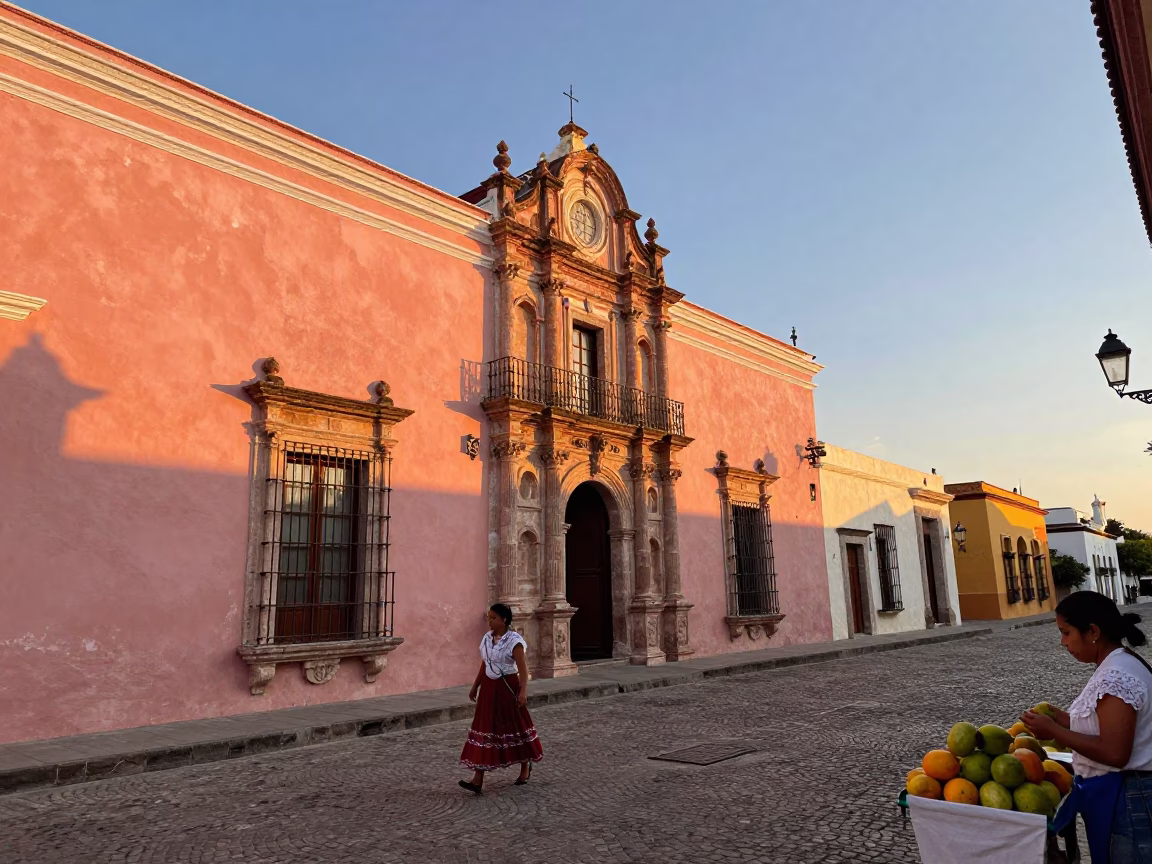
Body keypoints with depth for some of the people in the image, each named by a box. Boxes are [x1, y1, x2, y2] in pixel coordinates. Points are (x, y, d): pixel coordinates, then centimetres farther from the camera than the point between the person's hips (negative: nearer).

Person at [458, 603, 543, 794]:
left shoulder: (514, 640, -15)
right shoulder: (487, 638, 5)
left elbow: (522, 668, -21)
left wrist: (523, 691, -31)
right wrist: (475, 686, 17)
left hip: (507, 687, -6)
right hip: (489, 688, 6)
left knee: (516, 727, 7)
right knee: (485, 729, 1)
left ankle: (526, 767, 31)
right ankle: (477, 780, 0)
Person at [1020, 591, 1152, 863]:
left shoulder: (1115, 676, -23)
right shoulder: (1121, 664, 9)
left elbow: (1114, 753, -27)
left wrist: (1054, 732, -18)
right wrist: (1063, 720, 4)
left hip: (1124, 799, -10)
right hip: (1121, 794, 10)